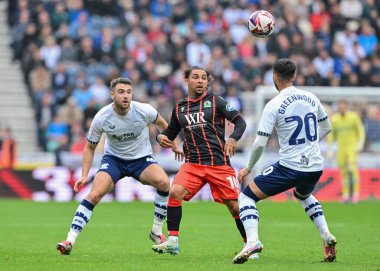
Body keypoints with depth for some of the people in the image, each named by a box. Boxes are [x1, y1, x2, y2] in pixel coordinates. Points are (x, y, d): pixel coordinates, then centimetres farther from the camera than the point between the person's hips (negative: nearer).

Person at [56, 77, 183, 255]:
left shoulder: (144, 111, -18)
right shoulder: (101, 118, -18)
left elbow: (161, 123, 7)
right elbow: (90, 148, -3)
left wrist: (173, 145, 15)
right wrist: (85, 175, -13)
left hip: (141, 159, 1)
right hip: (113, 159, -1)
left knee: (163, 182, -28)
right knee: (94, 195, -23)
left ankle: (156, 232, -11)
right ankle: (70, 241, -19)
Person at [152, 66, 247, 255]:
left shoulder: (215, 101, 2)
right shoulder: (179, 108, 13)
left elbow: (239, 121, -2)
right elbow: (171, 132, 26)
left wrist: (233, 138, -21)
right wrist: (161, 136, 3)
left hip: (219, 163, -3)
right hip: (193, 163, 3)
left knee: (234, 206, -4)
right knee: (174, 192, -21)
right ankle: (172, 242, -13)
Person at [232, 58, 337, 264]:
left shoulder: (273, 105, -10)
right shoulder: (311, 98, 6)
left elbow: (260, 143, -12)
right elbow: (326, 128, 20)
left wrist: (248, 168, 2)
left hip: (289, 167, -6)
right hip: (315, 167, 6)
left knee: (246, 196, 5)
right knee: (303, 195, 38)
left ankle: (252, 241, -17)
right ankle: (326, 235, 21)